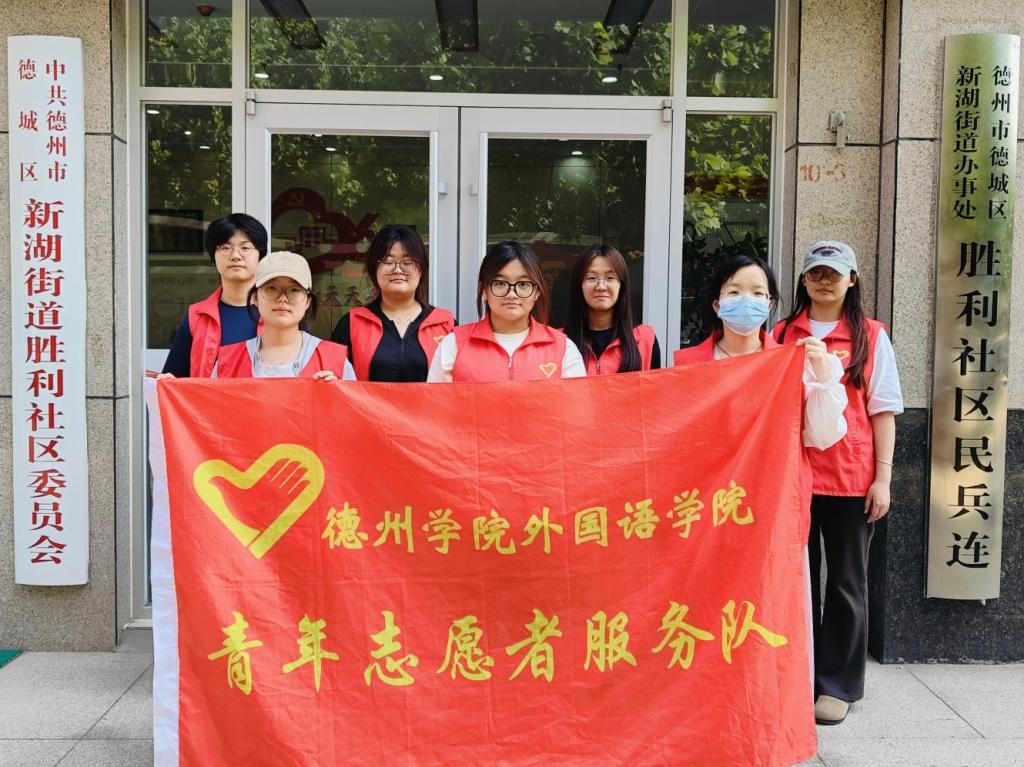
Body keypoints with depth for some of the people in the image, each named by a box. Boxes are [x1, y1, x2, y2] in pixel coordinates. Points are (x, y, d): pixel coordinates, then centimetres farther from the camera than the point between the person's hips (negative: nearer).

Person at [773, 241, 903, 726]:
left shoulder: (871, 336, 2)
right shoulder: (783, 334, 7)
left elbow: (882, 410, 1)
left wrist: (883, 477, -5)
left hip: (851, 479, -2)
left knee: (846, 582, 8)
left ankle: (837, 684, 19)